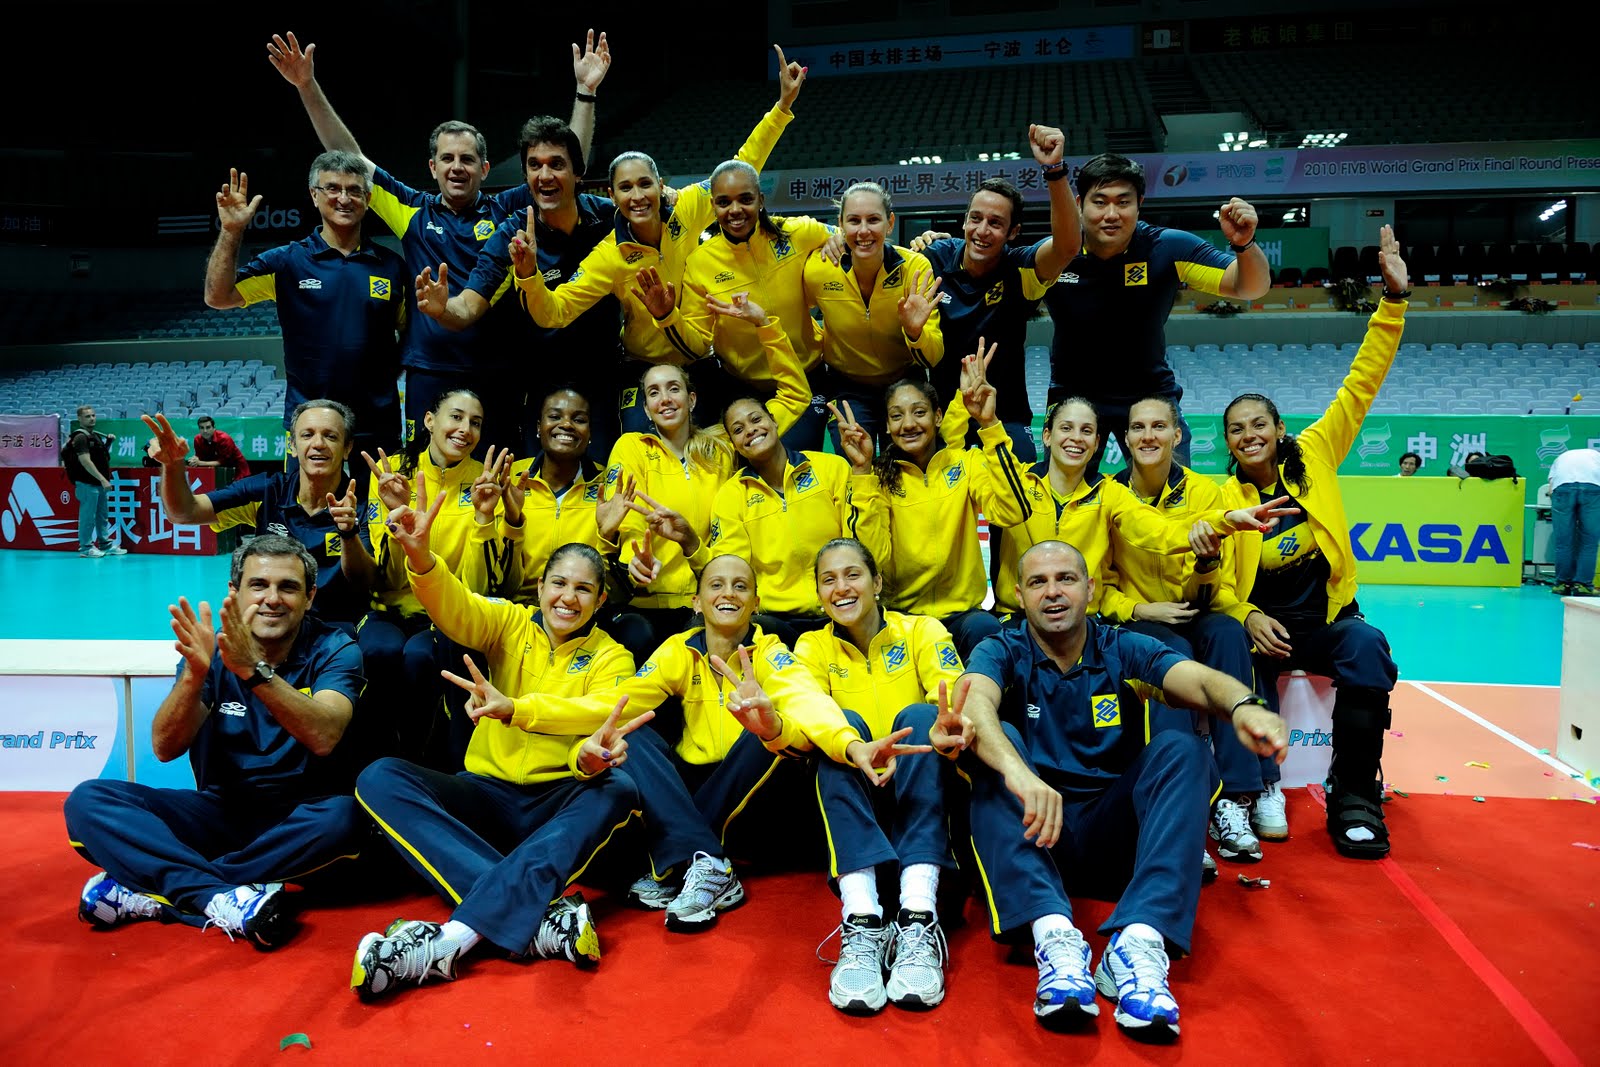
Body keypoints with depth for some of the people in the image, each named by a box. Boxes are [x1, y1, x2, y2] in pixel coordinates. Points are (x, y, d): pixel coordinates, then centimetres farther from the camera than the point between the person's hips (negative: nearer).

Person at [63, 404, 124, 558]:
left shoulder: (95, 436, 15)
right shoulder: (80, 437, -12)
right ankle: (86, 547, 5)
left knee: (102, 516, 14)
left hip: (98, 483, 9)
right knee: (88, 516, -2)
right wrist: (103, 479, -24)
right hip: (87, 484, -9)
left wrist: (108, 443, 8)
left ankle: (105, 545, 22)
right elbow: (86, 462, -21)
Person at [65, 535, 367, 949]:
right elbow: (166, 748, -13)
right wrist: (194, 675, -31)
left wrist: (254, 670, -38)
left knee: (345, 816, -36)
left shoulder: (333, 650, -9)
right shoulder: (211, 649, -2)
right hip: (219, 811, 3)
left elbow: (324, 737, -27)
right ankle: (221, 898, -32)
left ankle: (152, 891, -25)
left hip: (299, 819, -2)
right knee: (89, 801, -16)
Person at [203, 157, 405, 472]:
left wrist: (390, 369, -3)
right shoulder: (288, 261, 3)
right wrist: (230, 233, -13)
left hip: (377, 425, 1)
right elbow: (218, 297, -3)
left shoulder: (391, 265, 7)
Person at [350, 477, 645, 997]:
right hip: (486, 795, 2)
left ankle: (453, 936, -42)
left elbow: (602, 711, -17)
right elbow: (456, 610, -15)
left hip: (559, 805, -1)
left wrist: (513, 708, -35)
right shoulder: (510, 624, 7)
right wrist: (421, 558, -38)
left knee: (618, 788, -33)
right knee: (380, 778, -23)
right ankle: (538, 915, -37)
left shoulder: (610, 657, 4)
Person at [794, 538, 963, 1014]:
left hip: (920, 796, 0)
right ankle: (862, 918, -43)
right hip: (854, 801, 1)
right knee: (843, 722, -27)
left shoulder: (923, 631, 5)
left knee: (919, 717, -28)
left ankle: (918, 917, -41)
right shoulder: (813, 647, 9)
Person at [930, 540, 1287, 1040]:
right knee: (995, 740, -26)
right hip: (1028, 836, -1)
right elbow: (976, 706, -23)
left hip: (1113, 838, 1)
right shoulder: (1002, 653, 1)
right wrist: (1017, 770, -45)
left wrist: (1242, 704, -41)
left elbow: (1201, 680, -16)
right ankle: (1053, 934, -41)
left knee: (1181, 749, -21)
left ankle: (1137, 942, -37)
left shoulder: (1124, 651, 5)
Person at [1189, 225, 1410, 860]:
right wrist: (1247, 618, -21)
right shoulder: (1223, 499, -2)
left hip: (1328, 617, 1)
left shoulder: (1314, 455, 2)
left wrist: (1393, 299, -6)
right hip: (1262, 624, -1)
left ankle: (1354, 800, -20)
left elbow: (1360, 386, -1)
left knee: (1369, 647, -31)